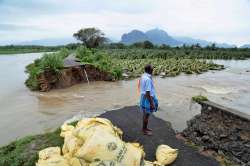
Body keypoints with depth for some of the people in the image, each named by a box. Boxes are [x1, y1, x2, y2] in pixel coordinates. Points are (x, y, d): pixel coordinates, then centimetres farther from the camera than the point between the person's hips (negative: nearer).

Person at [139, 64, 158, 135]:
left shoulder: (143, 76, 4)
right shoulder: (148, 79, -26)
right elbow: (147, 93, -26)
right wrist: (152, 103, -21)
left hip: (144, 97, 10)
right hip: (147, 99, -10)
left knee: (146, 114, 21)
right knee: (146, 115, 6)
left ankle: (145, 128, 37)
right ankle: (144, 130, 22)